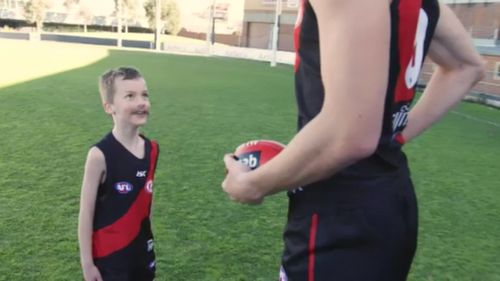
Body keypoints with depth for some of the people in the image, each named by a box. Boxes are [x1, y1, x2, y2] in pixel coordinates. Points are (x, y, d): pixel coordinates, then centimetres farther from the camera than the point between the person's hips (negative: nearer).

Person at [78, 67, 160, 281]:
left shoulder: (152, 149, -3)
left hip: (142, 248, 6)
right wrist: (87, 262, -10)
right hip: (108, 254, -5)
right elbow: (86, 214, -14)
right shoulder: (100, 155, -20)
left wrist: (148, 240, 15)